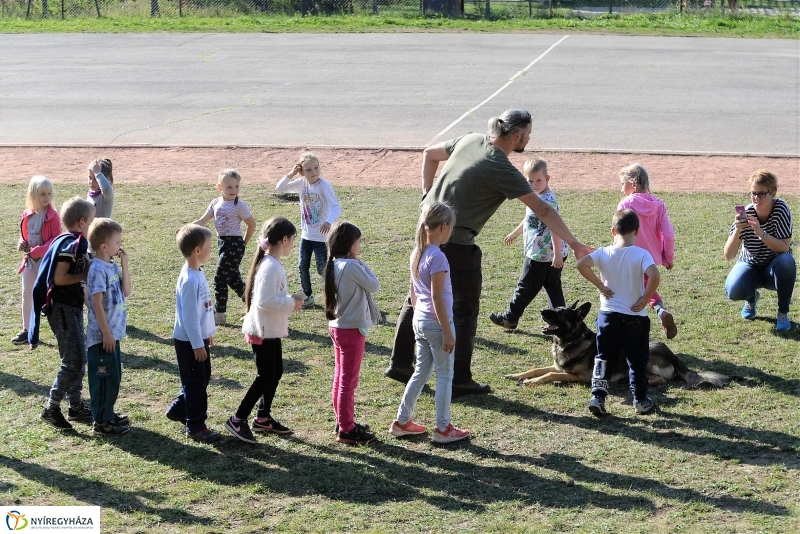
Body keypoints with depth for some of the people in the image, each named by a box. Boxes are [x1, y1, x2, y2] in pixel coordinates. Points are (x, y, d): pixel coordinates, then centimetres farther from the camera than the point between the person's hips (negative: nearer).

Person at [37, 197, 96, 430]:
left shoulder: (77, 243, 9)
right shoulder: (69, 245, -19)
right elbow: (59, 278, -23)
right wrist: (84, 276, -15)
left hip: (72, 307, 10)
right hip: (62, 308, -10)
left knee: (78, 360, 14)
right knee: (74, 362, -7)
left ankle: (76, 407, 23)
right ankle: (51, 409, 2)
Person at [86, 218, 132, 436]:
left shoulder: (113, 266, 7)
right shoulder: (98, 269, -19)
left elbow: (126, 292, 8)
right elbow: (97, 304, -21)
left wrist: (124, 265, 0)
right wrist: (106, 333, -20)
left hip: (113, 332, 9)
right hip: (102, 335, -9)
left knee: (113, 376, 17)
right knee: (105, 377, -1)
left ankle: (108, 414, 29)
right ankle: (101, 422, 8)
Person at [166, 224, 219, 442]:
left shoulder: (198, 273, 6)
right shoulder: (189, 280, -24)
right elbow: (189, 316, -23)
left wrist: (208, 332, 21)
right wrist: (197, 344, -19)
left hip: (200, 337, 9)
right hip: (189, 342, -9)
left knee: (202, 378, 19)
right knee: (195, 382, 2)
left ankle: (179, 409, 35)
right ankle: (195, 426, 13)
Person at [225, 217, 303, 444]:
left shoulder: (272, 263, 8)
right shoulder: (271, 267, -23)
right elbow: (264, 301, -28)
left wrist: (289, 301, 5)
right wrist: (291, 302, -18)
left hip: (271, 330, 10)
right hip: (263, 331, -10)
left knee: (276, 372, 17)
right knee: (266, 376, -4)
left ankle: (263, 418, 28)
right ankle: (238, 420, 3)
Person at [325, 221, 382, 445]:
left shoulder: (334, 265, 5)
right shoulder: (352, 266, -21)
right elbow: (374, 286, -12)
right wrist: (362, 264, -5)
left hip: (337, 326, 9)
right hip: (352, 329, -9)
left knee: (340, 378, 17)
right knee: (349, 381, -1)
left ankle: (343, 422, 29)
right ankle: (346, 430, 7)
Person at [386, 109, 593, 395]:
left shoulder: (470, 140, 4)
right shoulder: (502, 170, -18)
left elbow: (429, 153, 18)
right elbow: (543, 211, -17)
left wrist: (427, 194, 18)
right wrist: (574, 244, -14)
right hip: (454, 242, -8)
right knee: (465, 309, 5)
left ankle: (400, 364, 30)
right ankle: (459, 379, 11)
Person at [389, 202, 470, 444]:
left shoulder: (417, 253, 5)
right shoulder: (437, 257, -20)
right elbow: (437, 298, -20)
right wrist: (448, 332, -15)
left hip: (419, 321, 8)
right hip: (436, 323, -8)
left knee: (421, 372, 18)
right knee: (445, 375, 4)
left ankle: (402, 421, 23)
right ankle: (443, 429, 12)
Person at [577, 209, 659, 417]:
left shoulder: (604, 253, -4)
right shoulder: (641, 254, -10)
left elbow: (582, 264, -16)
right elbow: (654, 276, -25)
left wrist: (599, 285, -7)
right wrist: (644, 300, -13)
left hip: (608, 315, 2)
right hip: (635, 317, -2)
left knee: (603, 358, 12)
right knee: (637, 360, 12)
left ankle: (597, 396, 2)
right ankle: (640, 401, 17)